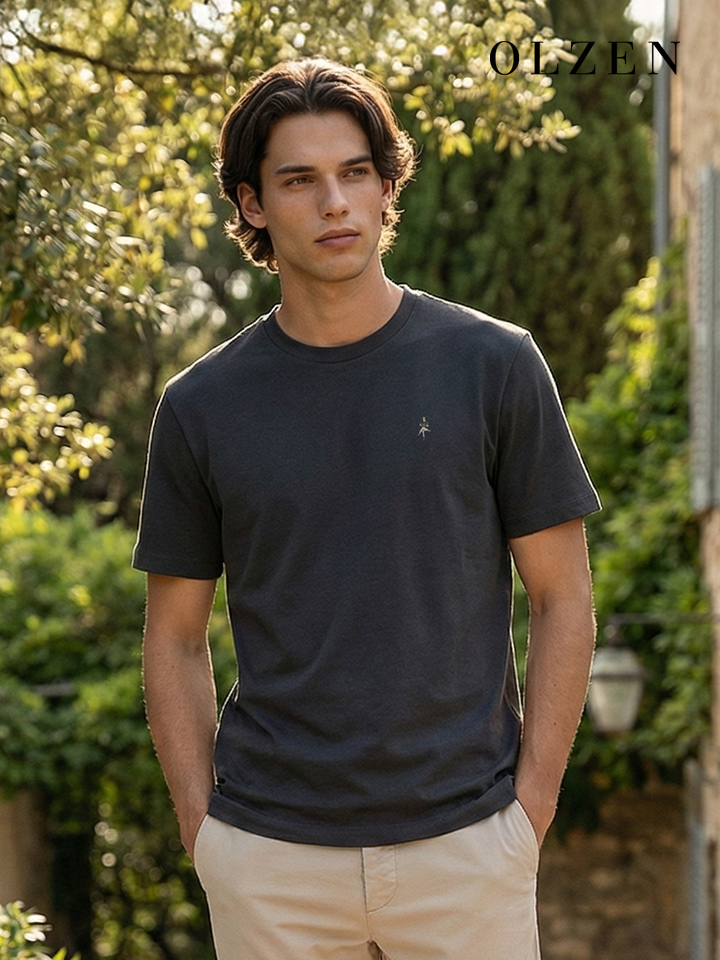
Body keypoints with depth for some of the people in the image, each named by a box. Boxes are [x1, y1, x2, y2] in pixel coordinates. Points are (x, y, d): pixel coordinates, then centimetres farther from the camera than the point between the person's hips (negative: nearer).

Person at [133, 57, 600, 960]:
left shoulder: (494, 365, -1)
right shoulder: (201, 405, 3)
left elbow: (563, 599, 1)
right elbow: (175, 633, 9)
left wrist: (530, 807, -4)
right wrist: (202, 824, 1)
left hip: (464, 843, -1)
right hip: (270, 861, 1)